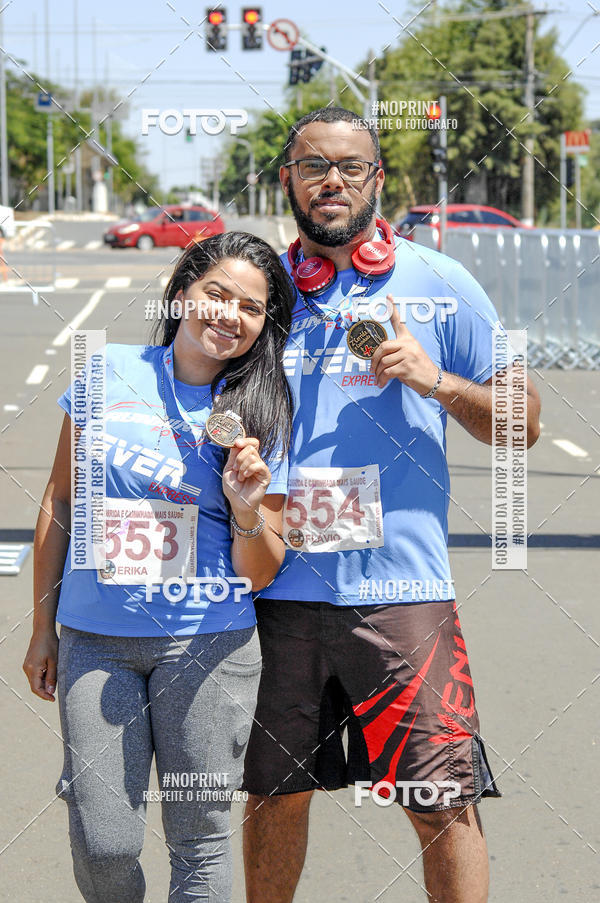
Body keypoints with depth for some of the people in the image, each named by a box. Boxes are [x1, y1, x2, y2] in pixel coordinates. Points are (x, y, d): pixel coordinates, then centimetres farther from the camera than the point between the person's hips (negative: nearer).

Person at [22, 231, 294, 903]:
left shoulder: (261, 417, 2)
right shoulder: (111, 373, 3)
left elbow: (260, 573, 5)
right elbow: (60, 501, 10)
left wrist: (248, 509, -16)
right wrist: (43, 627, 11)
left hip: (207, 645, 0)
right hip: (94, 641, 0)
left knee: (199, 841, 4)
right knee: (103, 847, -2)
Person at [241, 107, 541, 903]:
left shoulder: (439, 285, 4)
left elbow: (521, 423, 5)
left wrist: (436, 381, -12)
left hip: (401, 587, -2)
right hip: (277, 589, 2)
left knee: (445, 806, -3)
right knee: (275, 795, 11)